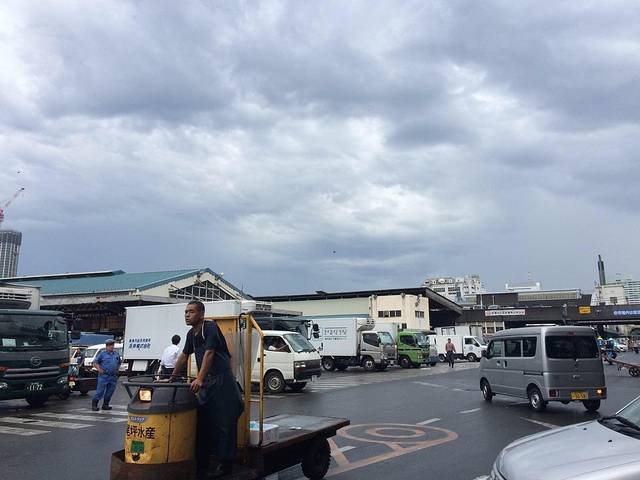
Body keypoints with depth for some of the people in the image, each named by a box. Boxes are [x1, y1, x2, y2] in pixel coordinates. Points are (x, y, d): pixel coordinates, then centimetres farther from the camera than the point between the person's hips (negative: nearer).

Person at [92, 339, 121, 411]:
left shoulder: (116, 354, 16)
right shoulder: (102, 354, 2)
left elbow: (119, 362, 30)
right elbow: (95, 362, 2)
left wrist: (117, 368, 15)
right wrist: (98, 368, -12)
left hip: (113, 377, 5)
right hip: (104, 376, -5)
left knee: (110, 392, 8)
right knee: (100, 391, -5)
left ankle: (105, 405, 19)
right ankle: (94, 405, 5)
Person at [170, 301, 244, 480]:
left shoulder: (210, 327, -14)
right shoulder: (191, 334, 11)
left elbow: (209, 353, -22)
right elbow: (183, 356, 20)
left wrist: (199, 379, -27)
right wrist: (172, 378, 22)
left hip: (222, 380, -8)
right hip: (206, 382, 8)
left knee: (224, 423, 0)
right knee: (202, 422, 8)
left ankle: (226, 463, 12)